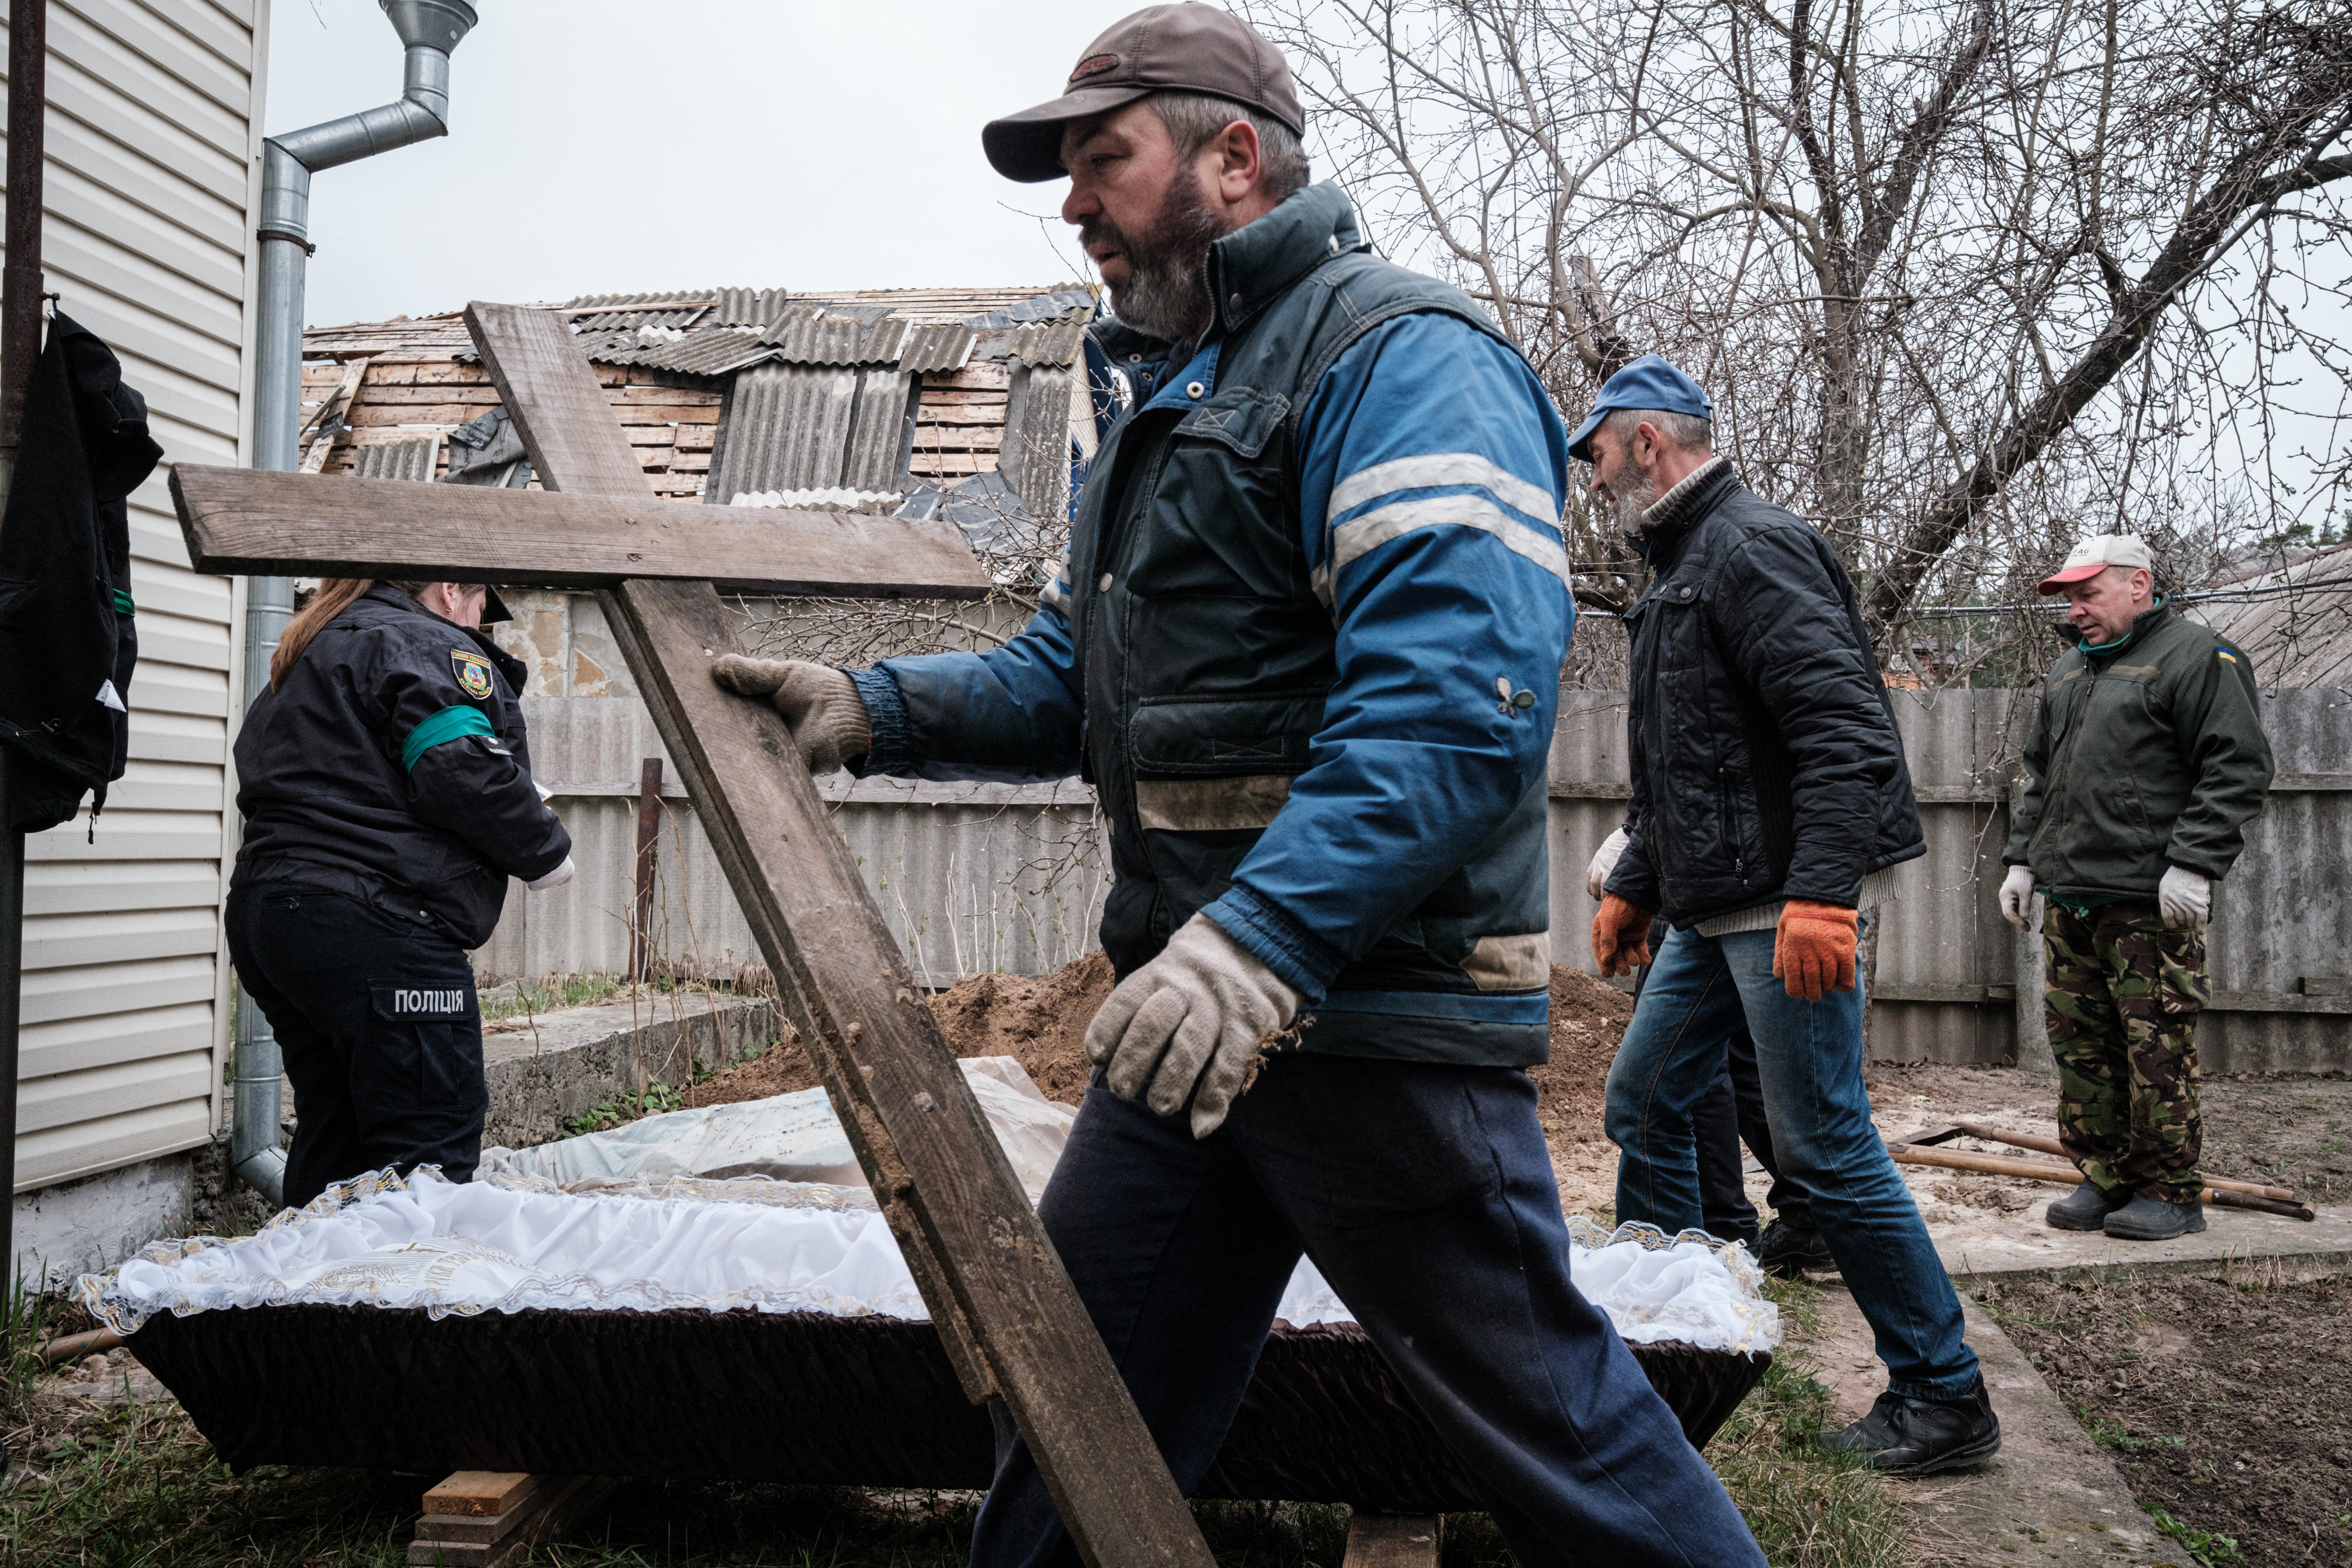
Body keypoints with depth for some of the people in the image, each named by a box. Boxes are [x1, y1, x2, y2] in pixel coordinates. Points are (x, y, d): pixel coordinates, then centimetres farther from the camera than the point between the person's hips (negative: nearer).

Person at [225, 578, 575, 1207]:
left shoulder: (304, 657, 26)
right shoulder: (429, 645, -5)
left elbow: (264, 784, 24)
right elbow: (466, 773, -18)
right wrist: (545, 853, -5)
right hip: (372, 924, -10)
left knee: (332, 1135, 18)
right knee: (434, 1143, -7)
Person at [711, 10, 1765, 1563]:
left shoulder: (1400, 355, -11)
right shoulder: (1176, 406, 21)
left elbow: (1457, 693, -26)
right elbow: (1067, 680, 19)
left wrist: (1265, 938, -34)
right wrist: (873, 707, 4)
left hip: (1378, 1008, -9)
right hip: (1198, 1007, 9)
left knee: (1535, 1402, 3)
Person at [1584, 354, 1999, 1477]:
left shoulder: (1752, 546, -12)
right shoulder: (1679, 570, 20)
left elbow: (1845, 726, -23)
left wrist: (1821, 891, -30)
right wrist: (1633, 886, 25)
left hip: (1787, 907, -10)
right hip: (1713, 912, 10)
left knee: (1824, 1148, -5)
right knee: (1644, 1102, 14)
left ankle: (1945, 1398, 8)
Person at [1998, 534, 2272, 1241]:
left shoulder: (2199, 658, -3)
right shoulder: (2068, 670, 21)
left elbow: (2238, 768, -10)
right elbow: (2039, 776, 27)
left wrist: (2194, 864, -17)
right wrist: (2022, 858, 19)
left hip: (2151, 903, -7)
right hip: (2068, 899, 8)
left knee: (2158, 1049, -3)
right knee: (2079, 1045, 9)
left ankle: (2170, 1193, 8)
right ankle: (2104, 1180, 19)